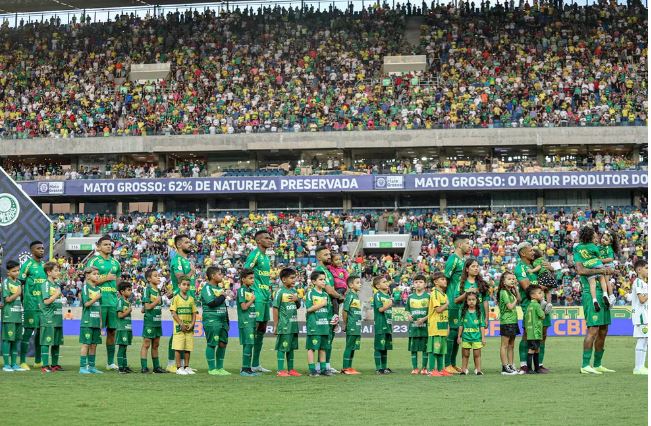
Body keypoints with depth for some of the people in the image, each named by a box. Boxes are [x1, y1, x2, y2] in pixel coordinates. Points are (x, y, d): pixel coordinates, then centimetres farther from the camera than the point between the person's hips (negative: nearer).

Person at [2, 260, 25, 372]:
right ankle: (6, 364, -2)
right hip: (9, 315, -7)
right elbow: (7, 299, -12)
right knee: (7, 339, -4)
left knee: (16, 339, 8)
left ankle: (14, 364, 14)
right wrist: (17, 294, -19)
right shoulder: (6, 282, -6)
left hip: (18, 315, 7)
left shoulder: (18, 282, 13)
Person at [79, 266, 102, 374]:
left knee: (94, 345, 8)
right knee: (86, 344, -6)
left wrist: (100, 322, 16)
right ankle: (82, 367, -3)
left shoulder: (98, 289, 14)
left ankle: (91, 366, 13)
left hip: (96, 322, 6)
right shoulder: (85, 287, -4)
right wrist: (95, 299, -27)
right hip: (87, 321, -6)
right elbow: (86, 303, -12)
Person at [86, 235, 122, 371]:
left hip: (113, 300, 6)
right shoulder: (94, 261, -2)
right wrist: (106, 278, -9)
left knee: (112, 330, 8)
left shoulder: (115, 263, 17)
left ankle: (111, 362, 14)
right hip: (99, 301, -6)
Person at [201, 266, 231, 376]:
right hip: (211, 320, -8)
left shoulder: (220, 288, 19)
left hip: (222, 319, 8)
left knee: (223, 343, 7)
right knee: (212, 344, -5)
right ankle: (212, 369, 0)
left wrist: (227, 321, 20)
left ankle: (220, 368, 15)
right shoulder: (207, 288, -8)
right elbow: (212, 303, -22)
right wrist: (223, 297, -7)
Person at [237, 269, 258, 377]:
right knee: (248, 344, -11)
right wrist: (252, 300, -5)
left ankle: (248, 368, 13)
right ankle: (244, 369, -9)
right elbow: (244, 307, -15)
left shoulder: (251, 290, 16)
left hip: (252, 321, 8)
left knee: (250, 345, 9)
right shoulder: (241, 290, -9)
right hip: (245, 321, -8)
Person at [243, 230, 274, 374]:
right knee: (254, 329, -10)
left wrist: (270, 289, 18)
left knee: (262, 330, 11)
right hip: (257, 297, -10)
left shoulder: (266, 256, 19)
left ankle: (255, 364, 17)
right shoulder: (255, 254, -10)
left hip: (265, 297, 10)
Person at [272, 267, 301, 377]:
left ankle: (291, 369, 20)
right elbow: (275, 308, -9)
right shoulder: (280, 292, -9)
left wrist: (297, 300, -4)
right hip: (284, 325, -7)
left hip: (293, 324, 7)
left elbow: (298, 306, 20)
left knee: (291, 347, 13)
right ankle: (281, 370, 0)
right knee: (282, 347, -3)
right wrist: (275, 325, -10)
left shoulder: (294, 291, 11)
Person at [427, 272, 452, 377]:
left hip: (443, 326, 9)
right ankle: (432, 370, -4)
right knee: (434, 348, -6)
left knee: (442, 348, 11)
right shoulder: (435, 294, -10)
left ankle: (441, 369, 16)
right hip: (435, 326, -9)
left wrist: (448, 325, 15)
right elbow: (438, 309, -20)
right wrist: (447, 304, -5)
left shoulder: (444, 295, 17)